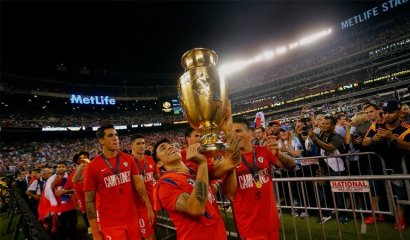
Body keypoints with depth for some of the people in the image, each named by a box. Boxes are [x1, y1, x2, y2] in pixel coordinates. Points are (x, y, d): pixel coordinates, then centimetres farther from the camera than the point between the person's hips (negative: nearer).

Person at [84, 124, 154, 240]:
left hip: (132, 219, 4)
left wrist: (149, 208, 0)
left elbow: (139, 184, 4)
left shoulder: (128, 159, 2)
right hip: (111, 225, -3)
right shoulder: (92, 167, -9)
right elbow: (89, 201, -6)